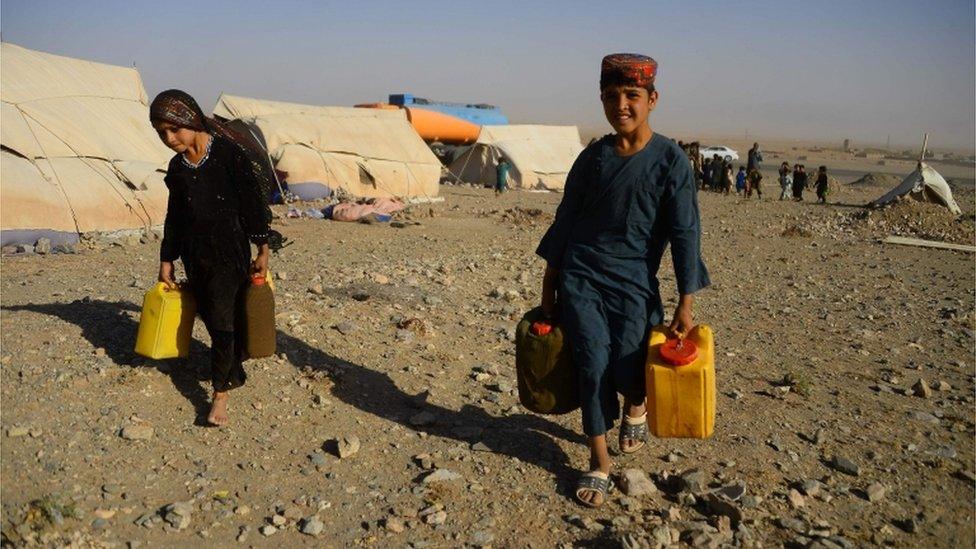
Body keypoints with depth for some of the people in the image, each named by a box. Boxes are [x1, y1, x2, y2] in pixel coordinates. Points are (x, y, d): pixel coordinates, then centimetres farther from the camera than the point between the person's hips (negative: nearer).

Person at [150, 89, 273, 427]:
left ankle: (221, 394, 2)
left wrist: (262, 250, -6)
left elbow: (254, 202, -8)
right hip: (194, 255, 6)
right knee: (211, 319, 12)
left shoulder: (229, 153, -11)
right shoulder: (176, 167, 7)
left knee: (222, 320, -6)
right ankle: (235, 374, 32)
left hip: (229, 251, -6)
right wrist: (166, 262, 19)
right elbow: (174, 216, 16)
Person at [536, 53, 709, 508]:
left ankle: (635, 405, 33)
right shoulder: (593, 156, 5)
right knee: (593, 367, -3)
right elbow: (565, 218, 12)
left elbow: (685, 232, -6)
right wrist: (549, 282, 12)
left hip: (633, 283, -2)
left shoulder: (670, 160, -5)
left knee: (626, 372, -6)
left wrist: (685, 303, -9)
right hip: (580, 278, 3)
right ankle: (599, 463, 11)